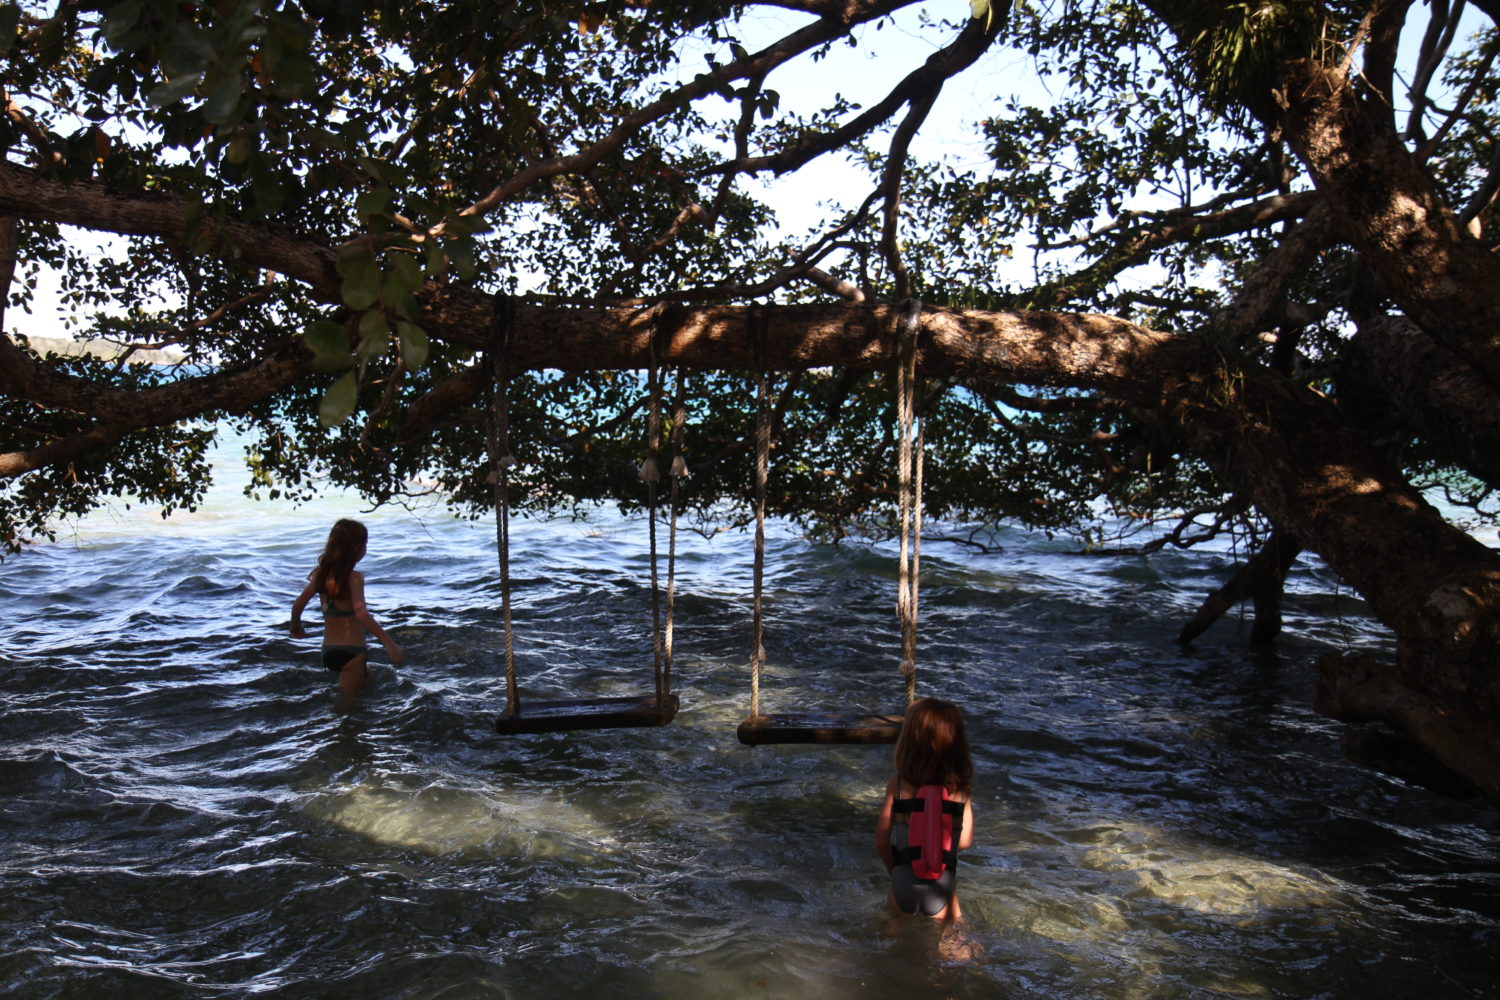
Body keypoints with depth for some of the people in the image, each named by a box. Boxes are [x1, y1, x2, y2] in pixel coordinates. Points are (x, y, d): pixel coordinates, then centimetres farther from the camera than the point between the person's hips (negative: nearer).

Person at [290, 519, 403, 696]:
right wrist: (388, 642, -33)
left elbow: (298, 604, 11)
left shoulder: (321, 574, 2)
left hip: (328, 649, 7)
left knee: (367, 679, 29)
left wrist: (296, 627, 31)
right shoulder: (354, 578, -17)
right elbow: (361, 613, -30)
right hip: (350, 651, -7)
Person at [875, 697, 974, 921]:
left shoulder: (897, 784, -10)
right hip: (942, 889, 0)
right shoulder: (960, 789, -7)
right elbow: (964, 841, -1)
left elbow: (881, 841, -6)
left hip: (904, 886, 0)